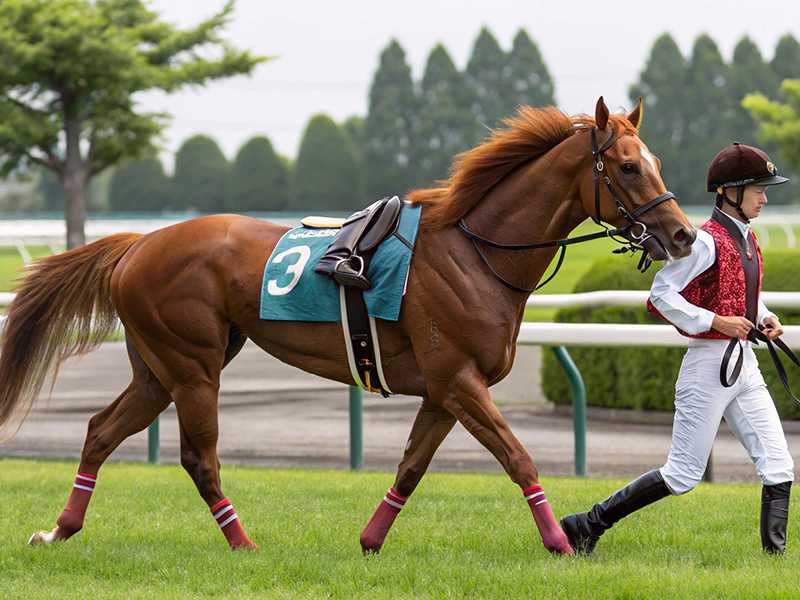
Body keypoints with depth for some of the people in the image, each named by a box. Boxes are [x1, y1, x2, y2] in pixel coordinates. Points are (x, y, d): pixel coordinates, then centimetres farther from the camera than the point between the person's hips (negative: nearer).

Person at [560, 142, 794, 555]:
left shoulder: (747, 240, 13)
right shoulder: (706, 241, -13)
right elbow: (662, 295, -16)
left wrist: (765, 318, 8)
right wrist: (715, 321, -20)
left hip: (744, 364, 8)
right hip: (709, 364, -8)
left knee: (778, 466, -1)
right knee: (683, 475, -4)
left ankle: (775, 553, 0)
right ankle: (587, 525, 5)